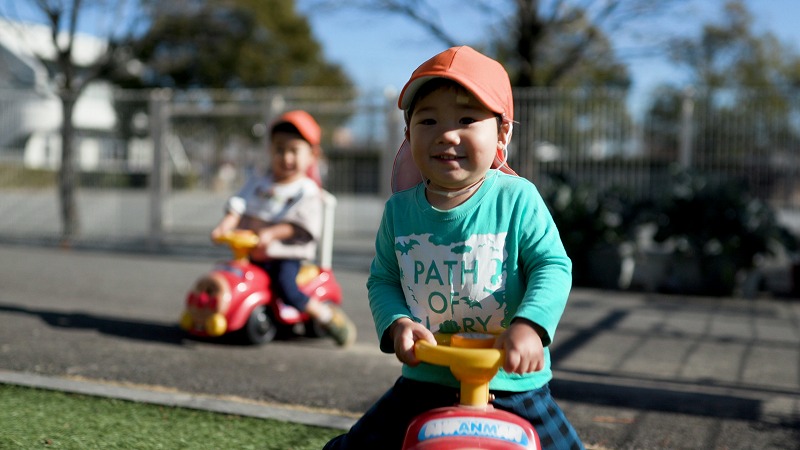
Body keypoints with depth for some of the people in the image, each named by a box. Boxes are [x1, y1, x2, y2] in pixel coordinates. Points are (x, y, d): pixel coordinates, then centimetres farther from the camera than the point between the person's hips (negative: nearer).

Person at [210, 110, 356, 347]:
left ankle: (326, 315, -7)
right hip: (253, 255, 5)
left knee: (285, 285, -28)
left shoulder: (307, 191, -2)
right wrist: (224, 226, -17)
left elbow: (301, 224, -16)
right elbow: (238, 205, 2)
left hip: (285, 255, -5)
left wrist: (271, 233, -29)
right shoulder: (258, 184, 13)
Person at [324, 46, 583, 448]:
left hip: (512, 383, -2)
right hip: (425, 383, 2)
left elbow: (553, 266, -9)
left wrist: (529, 325, -26)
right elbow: (382, 279, 7)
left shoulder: (517, 198, -9)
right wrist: (396, 323, -13)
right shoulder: (399, 210, -1)